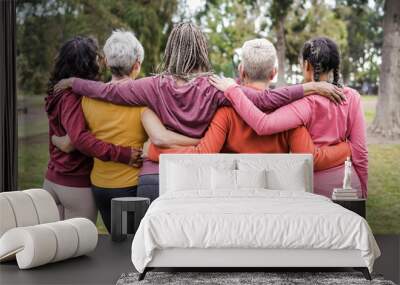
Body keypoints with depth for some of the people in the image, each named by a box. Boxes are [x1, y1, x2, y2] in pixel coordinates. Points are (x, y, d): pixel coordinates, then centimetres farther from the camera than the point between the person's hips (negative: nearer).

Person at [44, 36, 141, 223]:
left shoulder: (57, 94, 8)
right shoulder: (72, 97, -18)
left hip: (52, 179, 8)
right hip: (77, 185, -8)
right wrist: (121, 154, -31)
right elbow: (79, 138, -30)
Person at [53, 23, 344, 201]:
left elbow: (107, 91, 3)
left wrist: (72, 82, 19)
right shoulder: (214, 88, -7)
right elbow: (265, 99, -12)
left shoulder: (156, 86, -4)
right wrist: (312, 87, -9)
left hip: (154, 177, 1)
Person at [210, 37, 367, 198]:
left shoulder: (307, 102, -16)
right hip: (346, 180, 4)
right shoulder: (351, 97, -3)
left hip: (314, 184, -4)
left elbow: (264, 125, -30)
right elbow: (360, 151, -1)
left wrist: (232, 90, -21)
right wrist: (362, 190, 13)